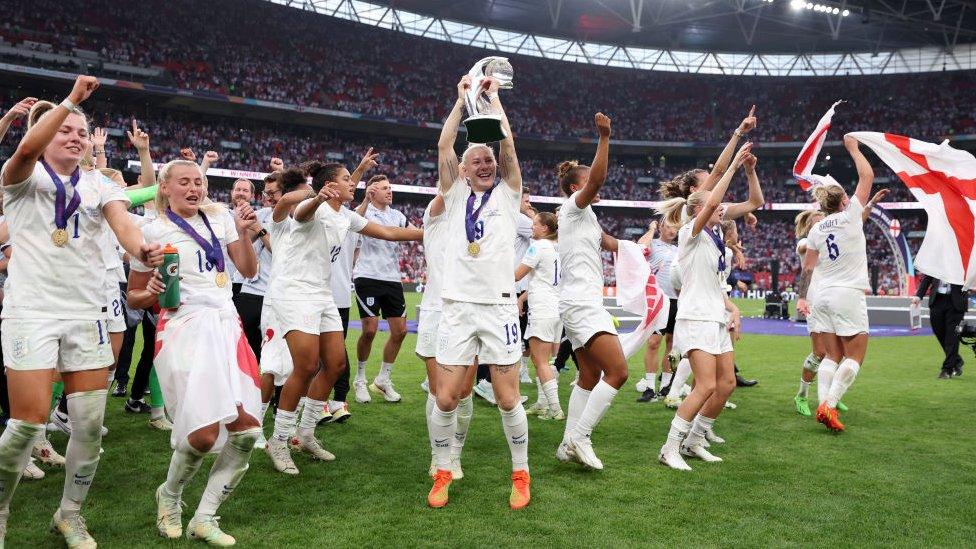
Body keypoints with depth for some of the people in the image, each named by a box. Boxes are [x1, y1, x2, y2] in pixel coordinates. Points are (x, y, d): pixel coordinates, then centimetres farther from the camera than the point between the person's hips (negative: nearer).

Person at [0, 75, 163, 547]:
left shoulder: (99, 185, 12)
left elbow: (122, 222, -8)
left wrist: (141, 250, -29)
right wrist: (71, 99, -20)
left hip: (86, 313, 3)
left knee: (90, 424, 3)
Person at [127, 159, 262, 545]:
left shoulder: (220, 217, 13)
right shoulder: (153, 231, 1)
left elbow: (249, 270, 12)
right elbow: (134, 297, 6)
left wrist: (244, 232, -2)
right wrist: (152, 293, -15)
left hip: (226, 325, 5)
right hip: (184, 329, -5)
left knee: (247, 428, -5)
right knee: (204, 433, -15)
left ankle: (204, 518, 10)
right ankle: (169, 496, 18)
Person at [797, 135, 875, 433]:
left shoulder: (816, 229, 6)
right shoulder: (850, 216, -8)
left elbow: (807, 268, 8)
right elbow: (867, 176, 0)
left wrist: (801, 297, 14)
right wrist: (853, 148, 10)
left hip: (825, 294, 6)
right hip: (848, 294, -6)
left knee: (832, 355, 10)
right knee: (855, 356, 2)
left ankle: (823, 405, 1)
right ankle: (829, 405, -10)